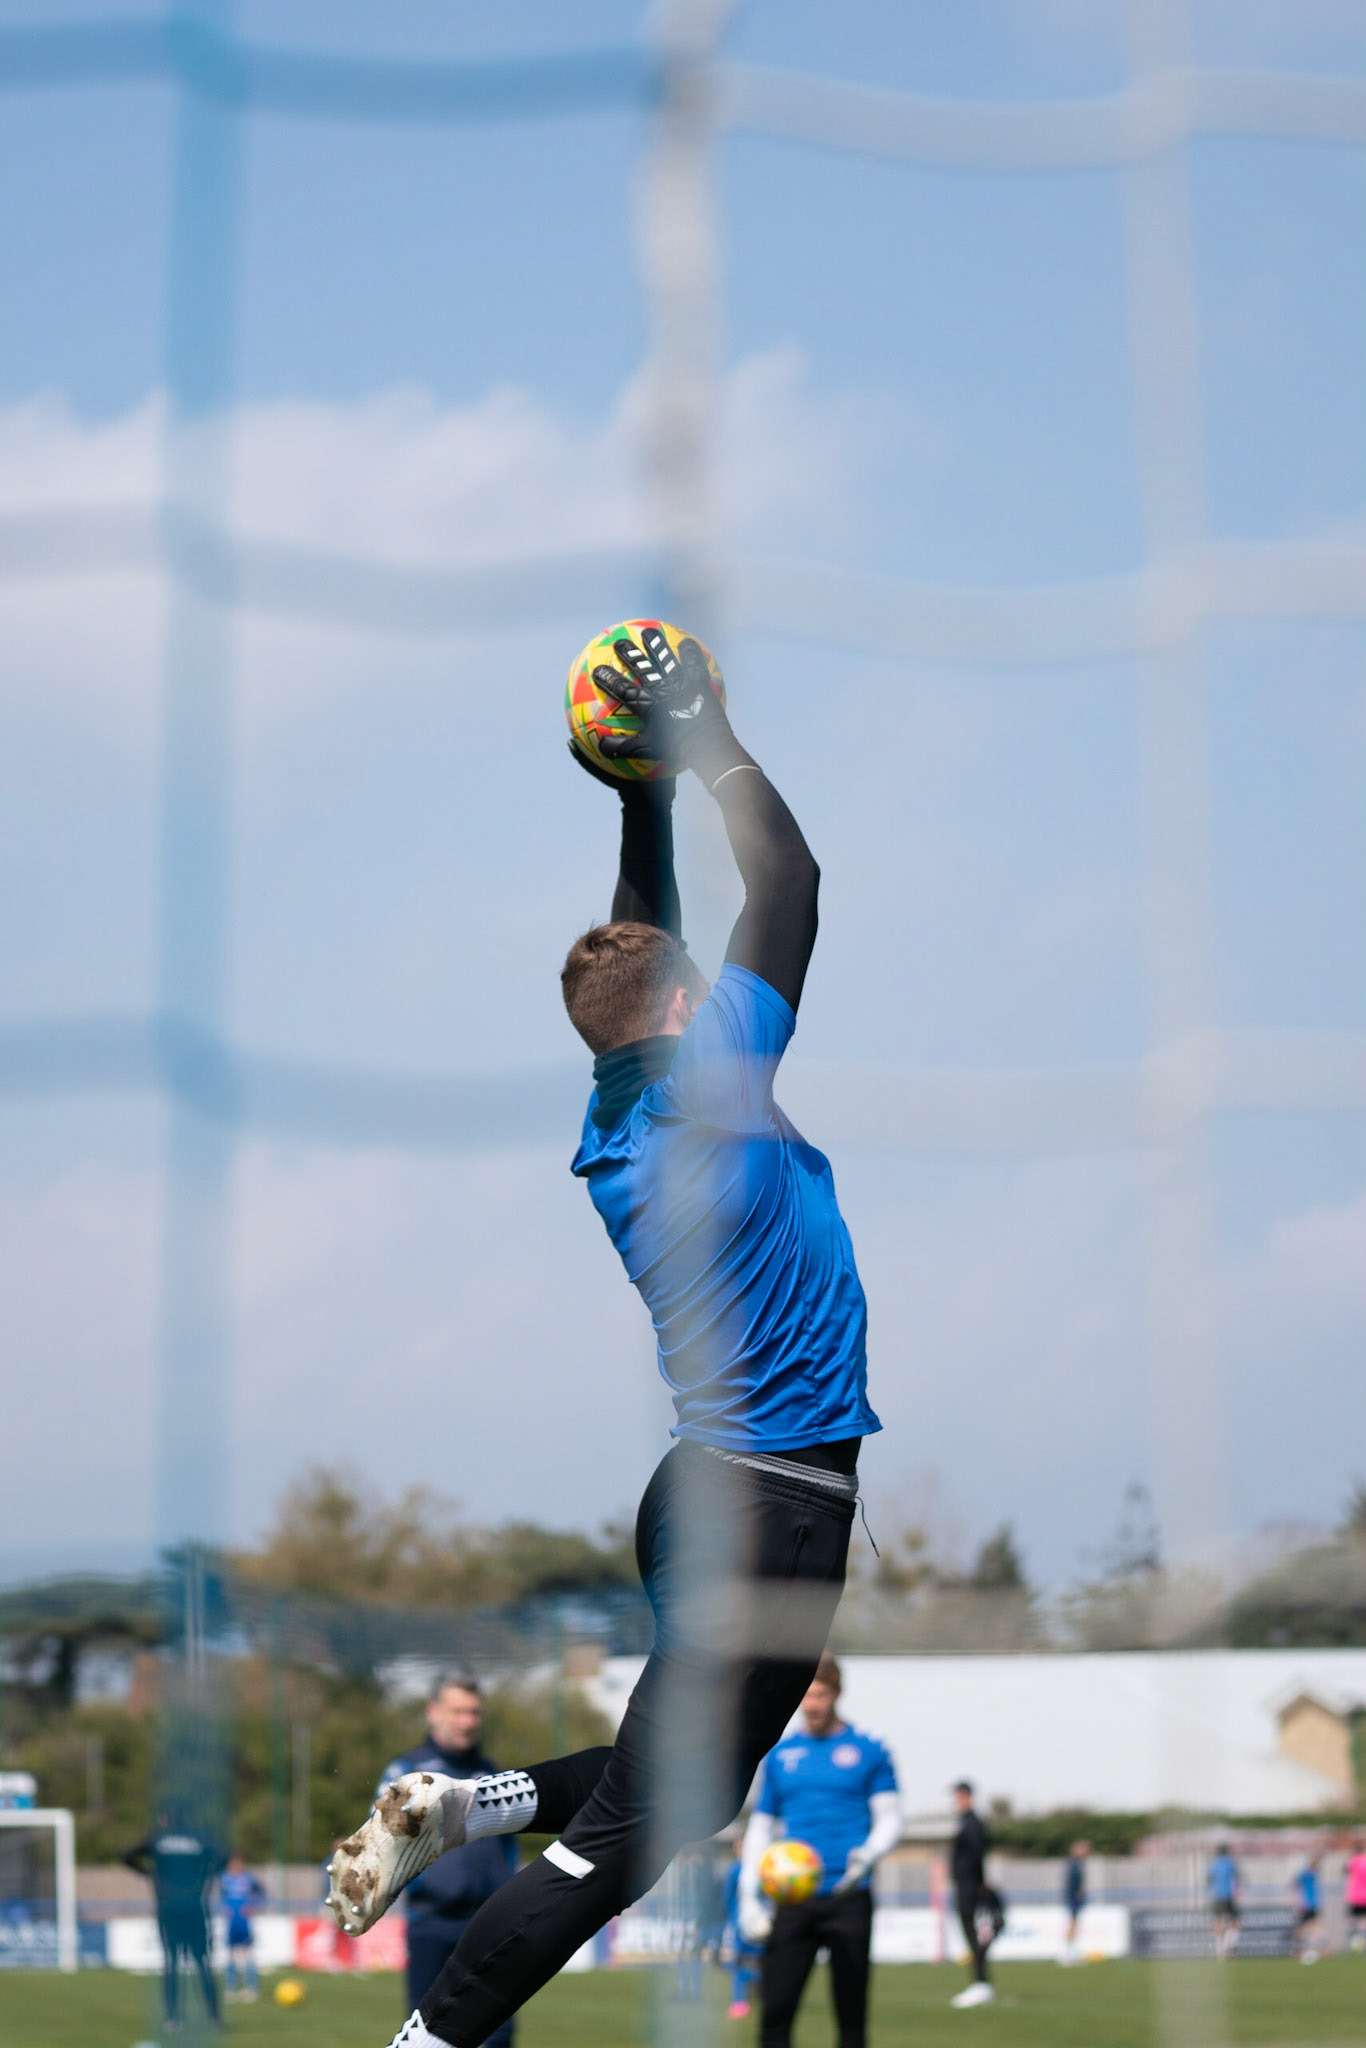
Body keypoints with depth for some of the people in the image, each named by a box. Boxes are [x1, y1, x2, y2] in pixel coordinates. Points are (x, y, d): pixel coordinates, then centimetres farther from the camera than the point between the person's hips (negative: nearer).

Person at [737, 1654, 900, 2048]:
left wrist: (868, 1855, -19)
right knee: (775, 2010, -6)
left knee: (851, 2016, 0)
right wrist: (749, 1896, 7)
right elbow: (760, 1827, 16)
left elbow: (889, 1820, 3)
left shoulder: (868, 1751, 5)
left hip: (848, 1898, -2)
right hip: (792, 1901, 2)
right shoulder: (780, 1754, 14)